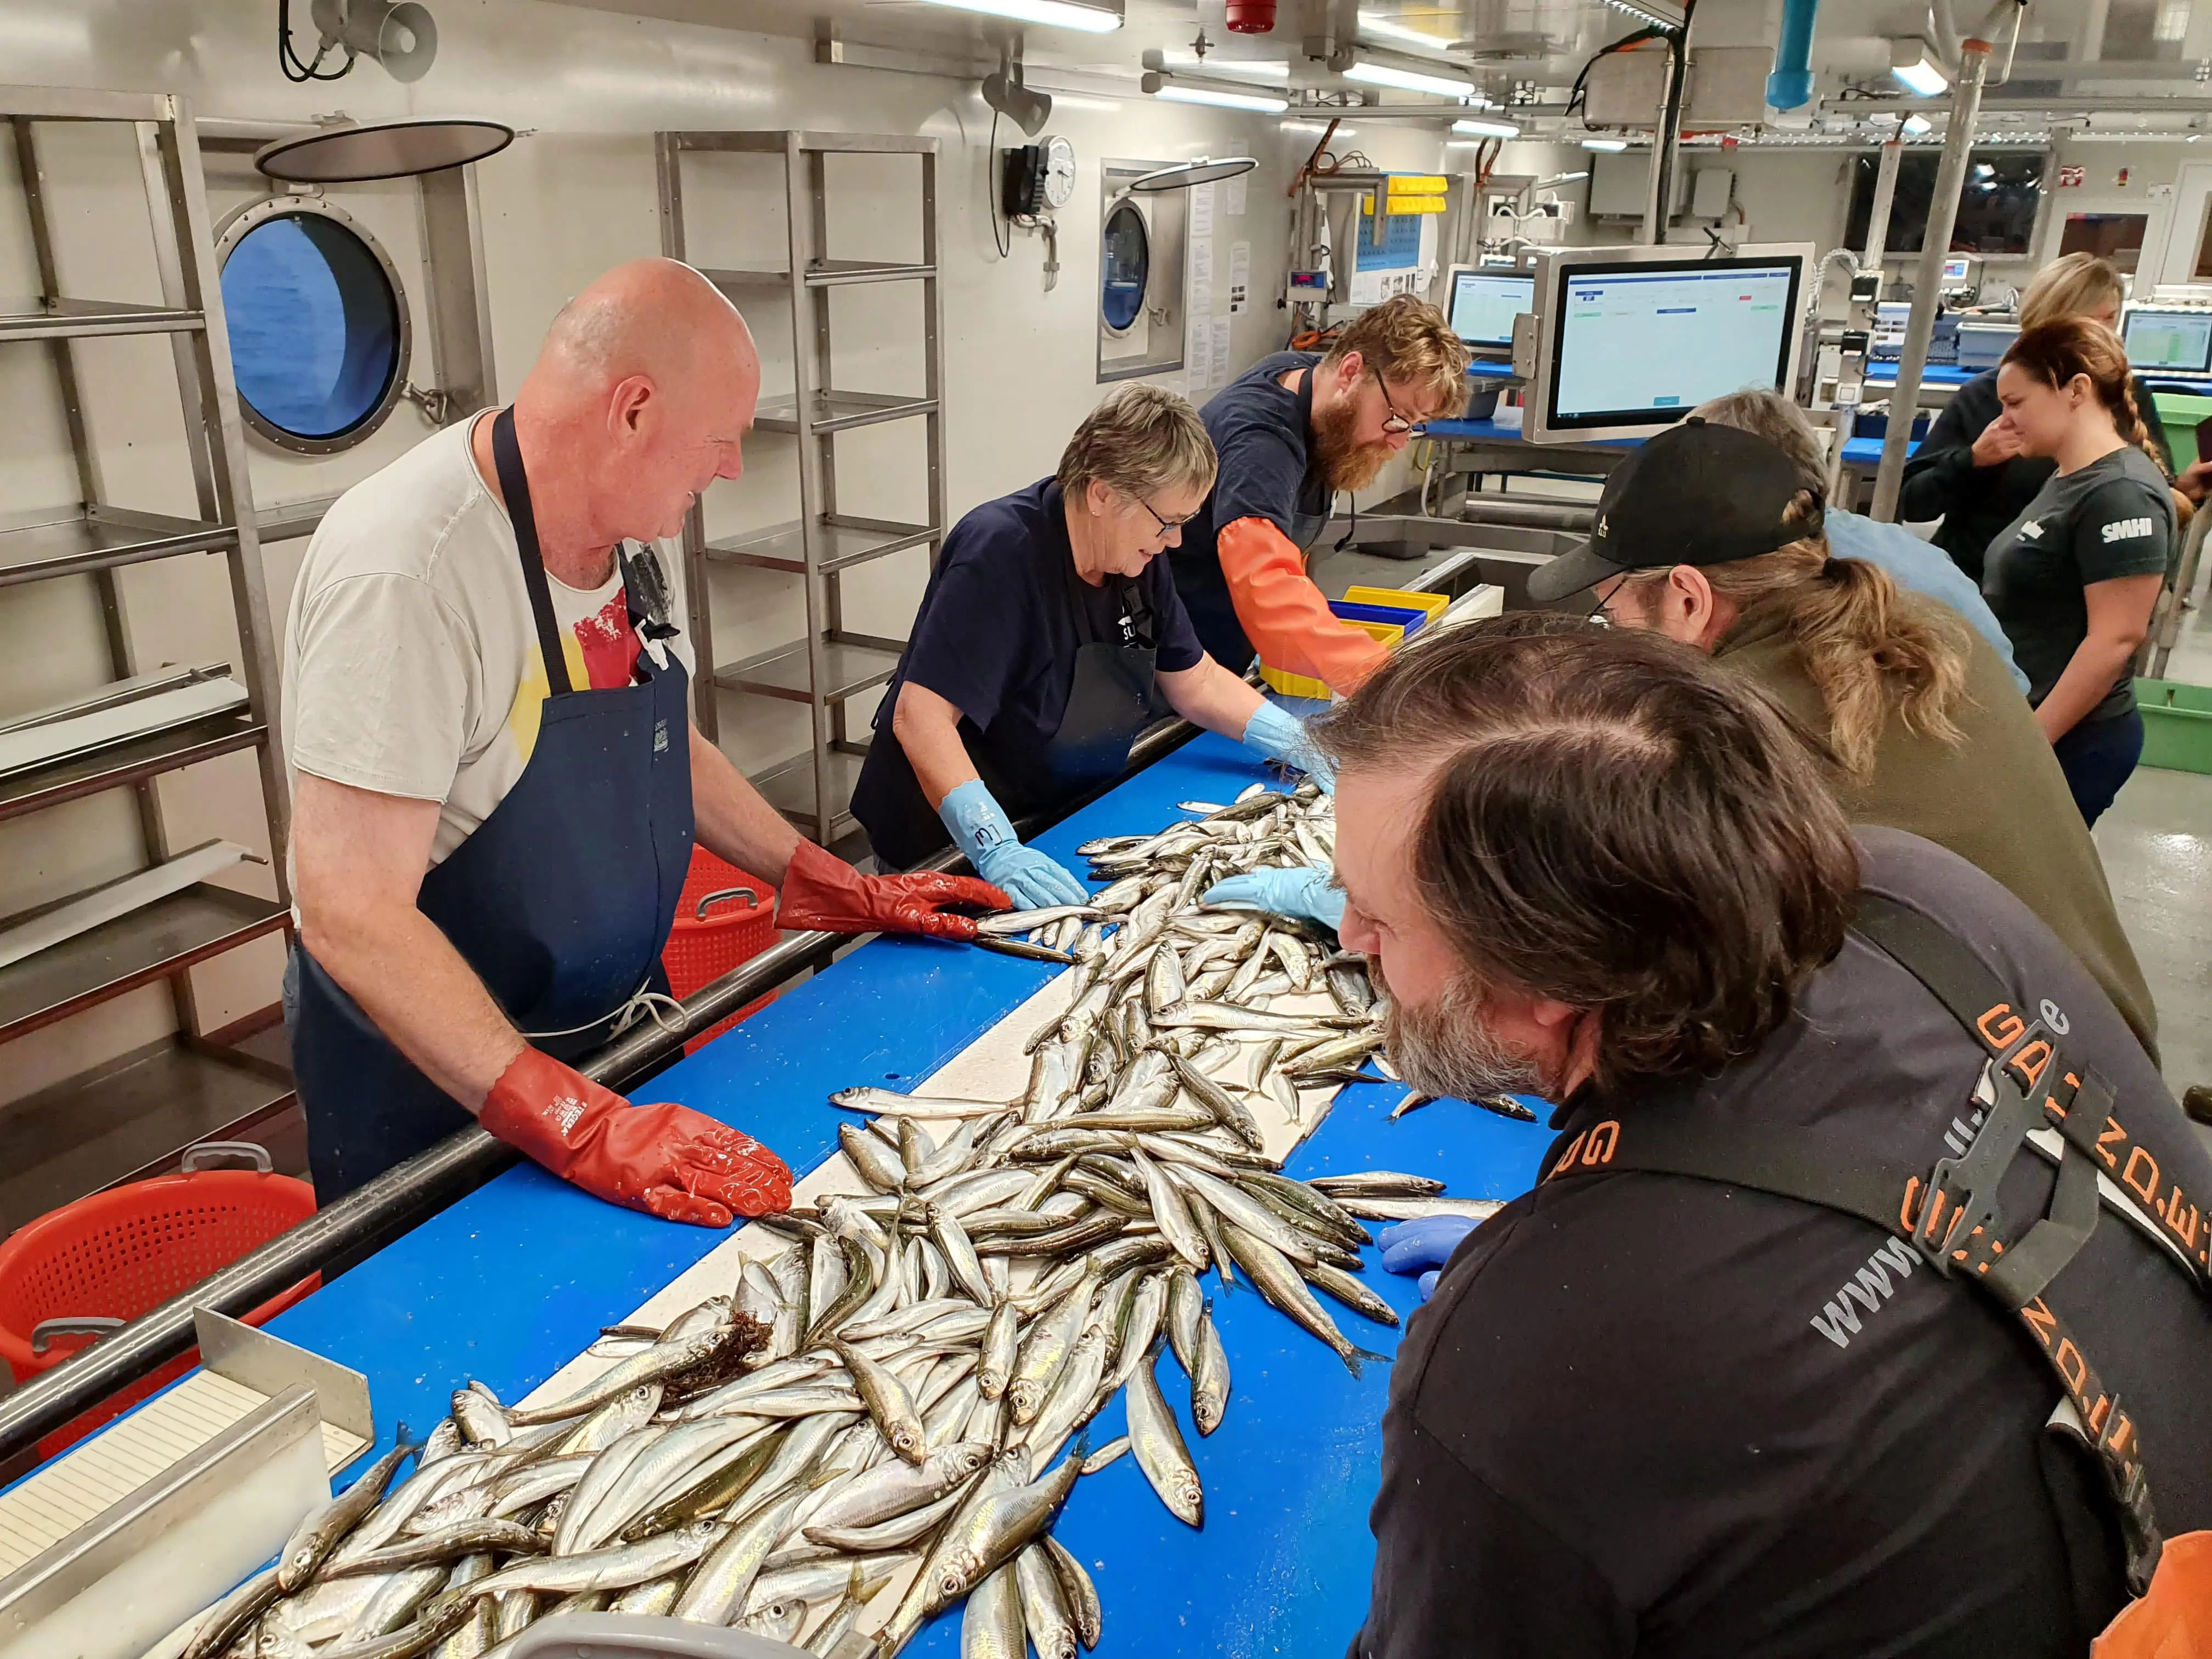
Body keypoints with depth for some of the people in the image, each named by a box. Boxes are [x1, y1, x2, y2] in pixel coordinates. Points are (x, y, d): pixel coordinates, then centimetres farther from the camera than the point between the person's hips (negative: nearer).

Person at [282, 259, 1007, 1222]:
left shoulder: (625, 530, -2)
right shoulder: (406, 568, -29)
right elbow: (351, 916, -31)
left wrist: (844, 892, 9)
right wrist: (575, 1127, -35)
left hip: (621, 1021, 8)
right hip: (431, 1079, -8)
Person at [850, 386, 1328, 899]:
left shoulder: (1139, 556, 1)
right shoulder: (1001, 553, -23)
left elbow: (1197, 685, 11)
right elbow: (920, 716, -30)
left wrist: (1306, 746, 0)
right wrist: (996, 850, -40)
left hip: (1064, 820, 7)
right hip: (949, 847, -6)